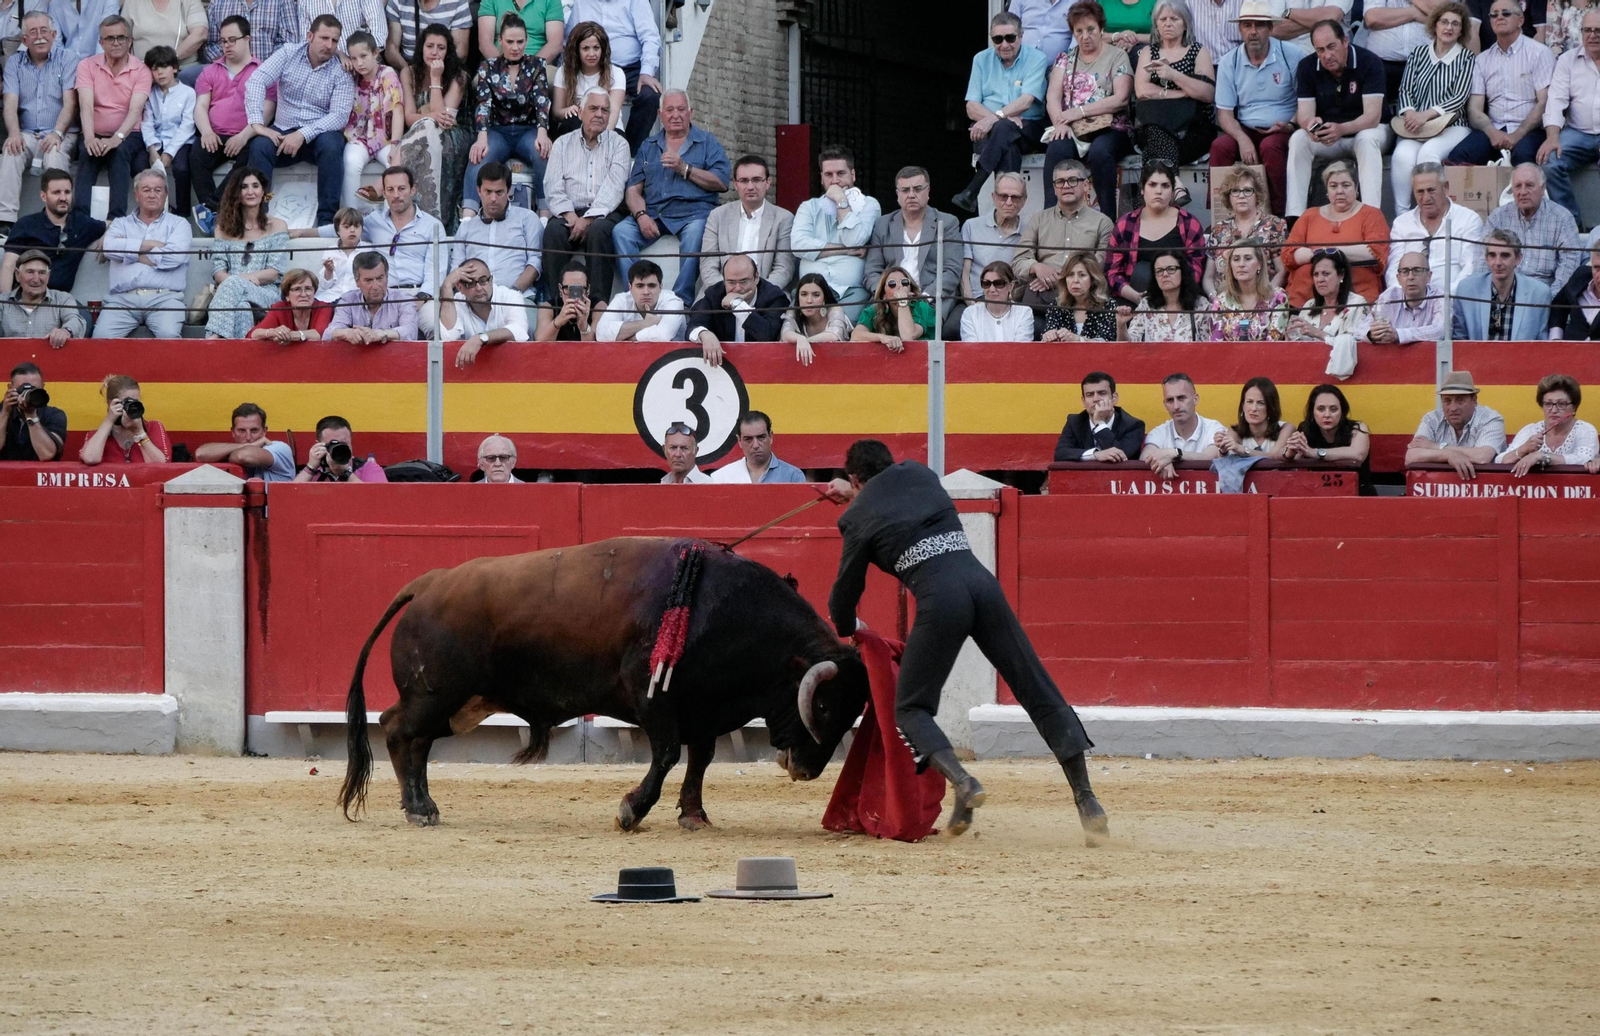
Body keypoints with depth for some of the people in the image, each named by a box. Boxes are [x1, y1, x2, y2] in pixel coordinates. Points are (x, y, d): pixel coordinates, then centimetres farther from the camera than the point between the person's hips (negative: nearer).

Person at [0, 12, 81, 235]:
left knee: (54, 155, -35)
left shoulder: (67, 59, 3)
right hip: (27, 133, 2)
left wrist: (57, 133, -24)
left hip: (61, 134, -2)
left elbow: (70, 104, -7)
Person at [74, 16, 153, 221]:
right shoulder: (87, 66, 2)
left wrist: (117, 138, -33)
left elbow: (135, 110, -15)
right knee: (88, 152, -32)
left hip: (129, 135, -1)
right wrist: (89, 138, -30)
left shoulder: (141, 71, -2)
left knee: (120, 151, -34)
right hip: (97, 135, 1)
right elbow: (86, 106, -11)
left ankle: (116, 217, -40)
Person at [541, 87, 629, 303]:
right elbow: (553, 189, 7)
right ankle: (555, 300, -33)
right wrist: (569, 215, -13)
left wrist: (588, 219, -16)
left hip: (603, 213, -1)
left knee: (599, 230, -36)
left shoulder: (618, 145, 13)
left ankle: (598, 300, -37)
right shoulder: (562, 145, 18)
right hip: (570, 212, 1)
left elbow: (613, 188, -2)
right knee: (554, 230, -32)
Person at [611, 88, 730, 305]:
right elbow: (633, 190, 12)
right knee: (621, 232, -24)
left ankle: (683, 300, -33)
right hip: (653, 213, 3)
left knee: (695, 234, -37)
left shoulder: (707, 143, 12)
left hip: (694, 212, -3)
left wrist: (685, 169, -8)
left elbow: (722, 182, -2)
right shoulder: (648, 147, 22)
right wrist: (641, 215, -8)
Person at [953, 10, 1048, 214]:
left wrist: (997, 118, -30)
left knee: (1003, 128, -37)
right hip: (989, 129, 2)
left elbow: (1025, 102, -14)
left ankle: (971, 193, -43)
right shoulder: (982, 60, 12)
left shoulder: (1036, 60, 1)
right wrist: (997, 118, -15)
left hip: (1027, 129, -2)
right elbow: (971, 107, 5)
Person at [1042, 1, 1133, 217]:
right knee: (1056, 150, -32)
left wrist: (1080, 112, -12)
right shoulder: (1066, 59, 18)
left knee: (1100, 152, -37)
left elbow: (1121, 99, -5)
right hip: (1072, 131, 3)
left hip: (1108, 128, -3)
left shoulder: (1118, 57, 8)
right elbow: (1053, 96, 7)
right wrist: (1060, 122, -15)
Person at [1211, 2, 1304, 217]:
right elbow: (1224, 113, 3)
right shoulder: (1229, 62, 4)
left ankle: (1279, 214, -27)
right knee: (1220, 146, -28)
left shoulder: (1293, 56, -3)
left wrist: (1292, 125, -17)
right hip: (1246, 130, 2)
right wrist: (1242, 139, -16)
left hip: (1283, 132, -2)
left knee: (1270, 146, -35)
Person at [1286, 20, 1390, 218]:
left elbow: (1372, 116, -25)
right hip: (1325, 136, 3)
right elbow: (1304, 114, -11)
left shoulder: (1369, 63, -17)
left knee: (1367, 140, -36)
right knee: (1298, 140, -25)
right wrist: (1310, 125, -38)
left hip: (1365, 131, -3)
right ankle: (1294, 216, -29)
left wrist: (1342, 129, -44)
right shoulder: (1307, 67, -6)